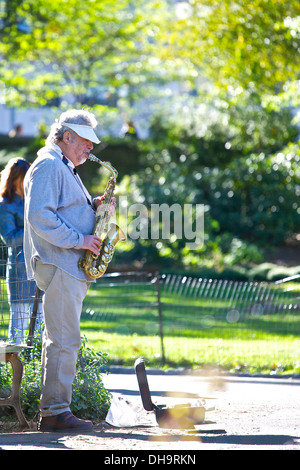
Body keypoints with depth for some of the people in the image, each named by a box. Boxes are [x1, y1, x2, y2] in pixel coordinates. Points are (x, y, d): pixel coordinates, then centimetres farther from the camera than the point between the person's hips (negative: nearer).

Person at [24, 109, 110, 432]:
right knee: (65, 341, -11)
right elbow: (39, 215, -20)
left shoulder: (65, 169, 23)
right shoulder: (48, 167, -10)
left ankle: (52, 412, 12)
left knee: (59, 341, 10)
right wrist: (78, 239, -20)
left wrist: (92, 206, 11)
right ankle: (56, 412, -9)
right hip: (58, 266, -11)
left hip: (71, 269, 11)